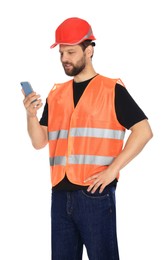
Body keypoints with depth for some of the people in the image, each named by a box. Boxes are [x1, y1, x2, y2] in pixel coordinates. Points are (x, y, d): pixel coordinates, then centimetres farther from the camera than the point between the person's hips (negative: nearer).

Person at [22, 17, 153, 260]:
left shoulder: (112, 89, -2)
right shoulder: (56, 94, 14)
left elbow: (144, 131, -8)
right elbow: (39, 142, 12)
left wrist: (112, 170, -15)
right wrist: (31, 115, -8)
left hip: (95, 193, -5)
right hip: (60, 193, 5)